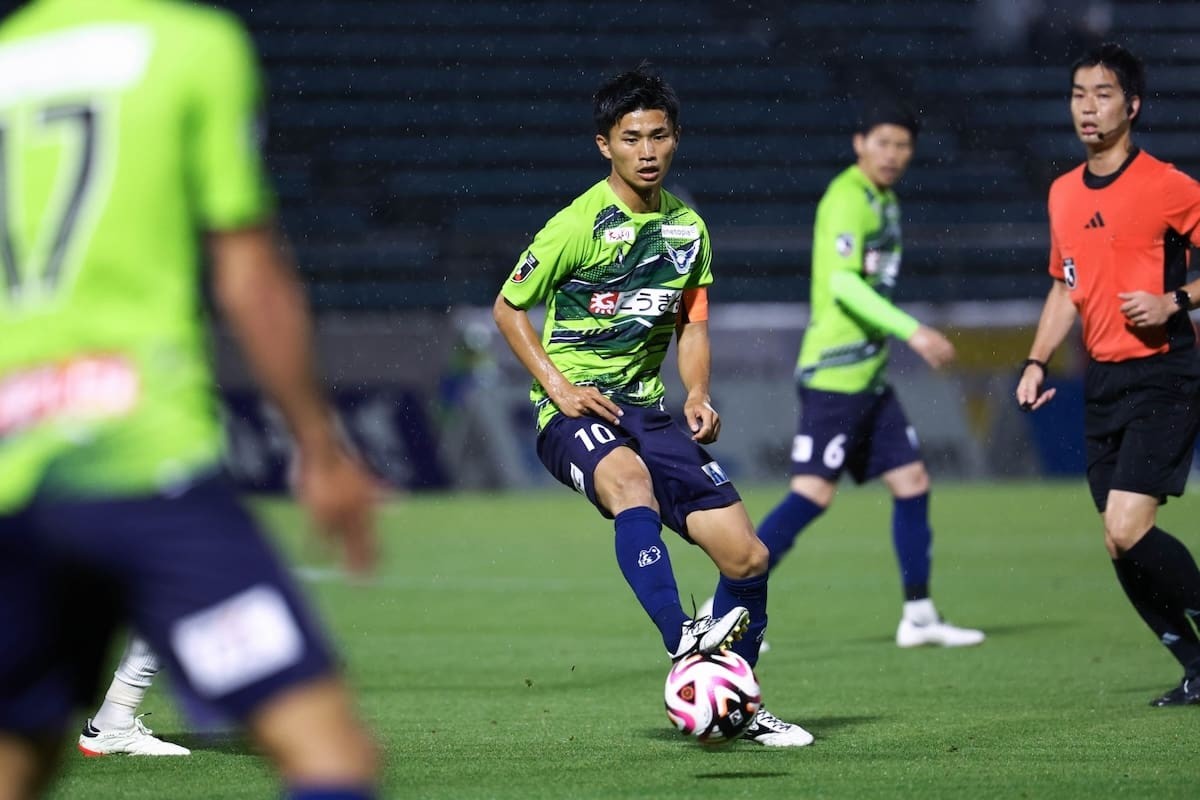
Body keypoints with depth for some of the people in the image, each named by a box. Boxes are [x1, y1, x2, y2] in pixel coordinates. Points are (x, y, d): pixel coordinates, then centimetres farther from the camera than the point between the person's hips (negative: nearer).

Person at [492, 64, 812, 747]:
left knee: (747, 557, -2)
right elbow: (508, 308, -1)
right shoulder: (578, 225, -10)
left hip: (648, 408, 6)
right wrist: (559, 387, -13)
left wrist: (699, 395, 2)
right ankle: (683, 645, -53)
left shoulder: (688, 228, 8)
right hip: (576, 411, -6)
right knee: (629, 476, -41)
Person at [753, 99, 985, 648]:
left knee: (912, 482, 9)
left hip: (867, 373, 10)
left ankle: (919, 617, 15)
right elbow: (842, 282, -24)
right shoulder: (847, 199, -13)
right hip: (834, 372, -10)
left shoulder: (884, 201, 16)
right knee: (814, 492, -12)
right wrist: (912, 331, -28)